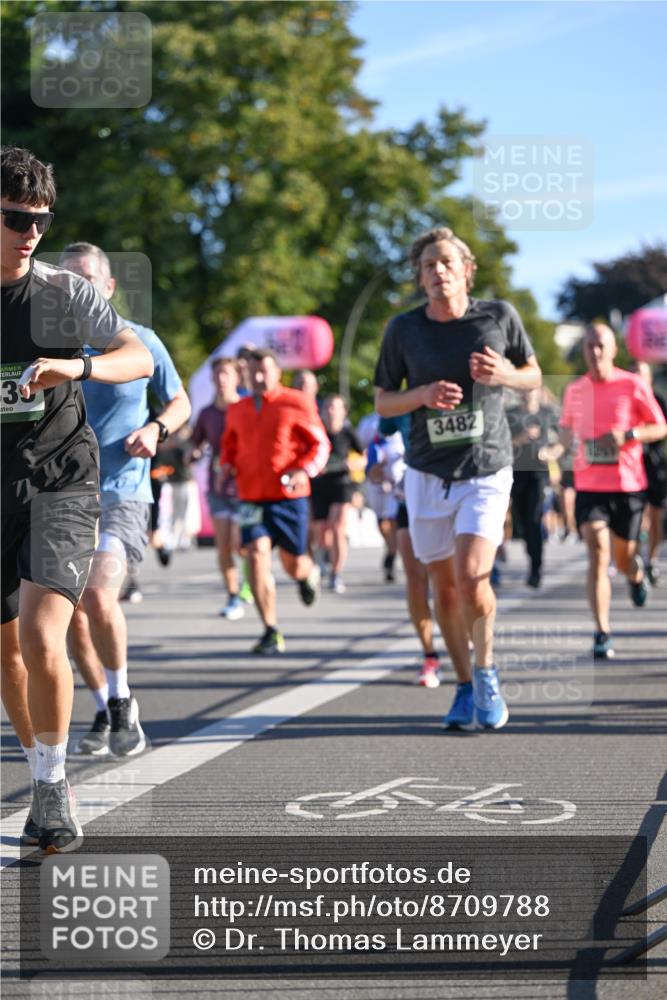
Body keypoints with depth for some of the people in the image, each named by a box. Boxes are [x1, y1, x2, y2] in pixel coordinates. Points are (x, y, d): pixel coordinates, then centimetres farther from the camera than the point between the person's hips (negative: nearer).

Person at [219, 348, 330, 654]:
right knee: (257, 555, -16)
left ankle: (309, 573, 47)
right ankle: (271, 632, -11)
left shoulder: (296, 403, -2)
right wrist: (226, 466, 4)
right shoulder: (237, 410, 10)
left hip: (289, 495, -2)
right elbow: (229, 446, 25)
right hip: (252, 497, 2)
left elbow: (320, 444, 0)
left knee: (294, 564, 5)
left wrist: (305, 470, -18)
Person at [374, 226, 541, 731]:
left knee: (471, 576, -19)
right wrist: (424, 394, -15)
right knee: (444, 585, 6)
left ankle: (487, 673, 3)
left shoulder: (499, 316, -3)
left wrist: (503, 375, -13)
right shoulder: (403, 329, -2)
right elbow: (382, 402, 5)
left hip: (487, 470, -2)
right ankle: (465, 688, 23)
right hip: (428, 474, 2)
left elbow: (534, 376, 10)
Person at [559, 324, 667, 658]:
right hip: (589, 484, 1)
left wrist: (626, 435, -17)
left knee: (623, 558, 11)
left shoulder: (633, 385, -3)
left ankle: (636, 573, 51)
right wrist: (567, 439, -1)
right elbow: (567, 427, 23)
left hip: (628, 483, -1)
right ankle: (602, 634, -16)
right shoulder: (574, 390, 6)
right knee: (598, 556, -15)